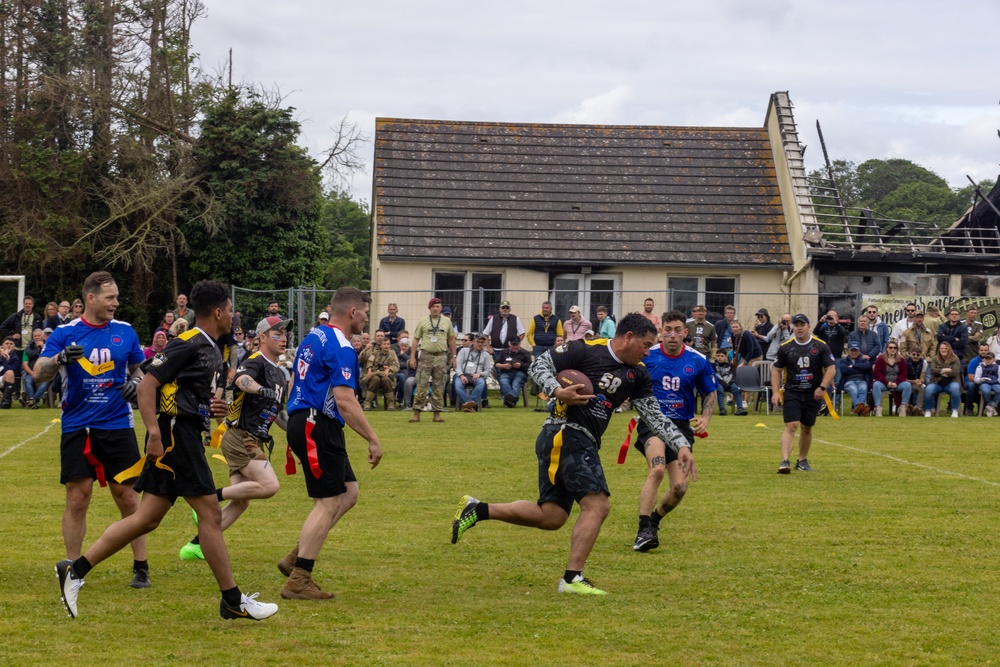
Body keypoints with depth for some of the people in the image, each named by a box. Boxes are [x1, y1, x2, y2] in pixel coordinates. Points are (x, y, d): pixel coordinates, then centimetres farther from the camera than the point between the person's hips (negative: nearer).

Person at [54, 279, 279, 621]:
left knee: (147, 518, 7)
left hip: (186, 437, 10)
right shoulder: (187, 344, -11)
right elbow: (147, 385, -15)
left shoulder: (211, 349, 18)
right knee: (210, 513, -6)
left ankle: (76, 569, 8)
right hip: (176, 435, -10)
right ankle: (232, 600, 1)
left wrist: (213, 408, 8)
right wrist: (154, 433, -23)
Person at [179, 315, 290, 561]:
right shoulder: (255, 363, -10)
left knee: (240, 502, 6)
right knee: (269, 485, -23)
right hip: (240, 438, -9)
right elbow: (242, 380, -35)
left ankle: (196, 545, 11)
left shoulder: (279, 374, 19)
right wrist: (263, 390, -53)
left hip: (255, 442, 9)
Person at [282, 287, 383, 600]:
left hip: (300, 422, 10)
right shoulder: (340, 348, -15)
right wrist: (373, 440, -19)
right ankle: (298, 580, -4)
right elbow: (345, 401, -22)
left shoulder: (313, 337, 15)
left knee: (348, 493, 14)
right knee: (328, 503, -5)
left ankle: (296, 558, 11)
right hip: (320, 428, -10)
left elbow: (293, 386, 22)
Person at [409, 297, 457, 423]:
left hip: (441, 357, 2)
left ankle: (437, 413, 9)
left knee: (439, 387, 4)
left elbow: (451, 340, 14)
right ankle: (416, 413, -3)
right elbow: (416, 339, 4)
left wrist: (453, 357, 9)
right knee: (421, 385, -5)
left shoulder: (447, 321, 9)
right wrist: (412, 357, -2)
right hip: (425, 356, -2)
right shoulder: (422, 321, 4)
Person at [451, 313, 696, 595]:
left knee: (551, 517, 6)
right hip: (565, 435, -9)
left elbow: (655, 417, 13)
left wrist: (682, 445, 3)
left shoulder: (637, 375, 11)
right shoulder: (586, 350, -9)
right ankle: (572, 578, -12)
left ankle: (477, 510, 14)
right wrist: (557, 391, -23)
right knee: (597, 506, -15)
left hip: (583, 444, 9)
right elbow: (540, 365, -6)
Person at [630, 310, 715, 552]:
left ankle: (654, 520, 26)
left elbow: (710, 393, 13)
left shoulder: (698, 361, 1)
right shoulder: (646, 356, -3)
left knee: (679, 488, -5)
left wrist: (705, 418, -3)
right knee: (657, 469, -31)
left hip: (681, 425, 3)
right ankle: (644, 530, -29)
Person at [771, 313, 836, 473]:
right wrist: (775, 392, -2)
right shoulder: (785, 347, 1)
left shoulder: (821, 346, -2)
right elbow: (776, 370, 8)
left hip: (813, 394, 1)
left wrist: (822, 387, -15)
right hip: (792, 393, -1)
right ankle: (784, 461, -22)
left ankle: (802, 461, 26)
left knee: (807, 428, 11)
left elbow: (831, 369, -2)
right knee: (791, 426, -15)